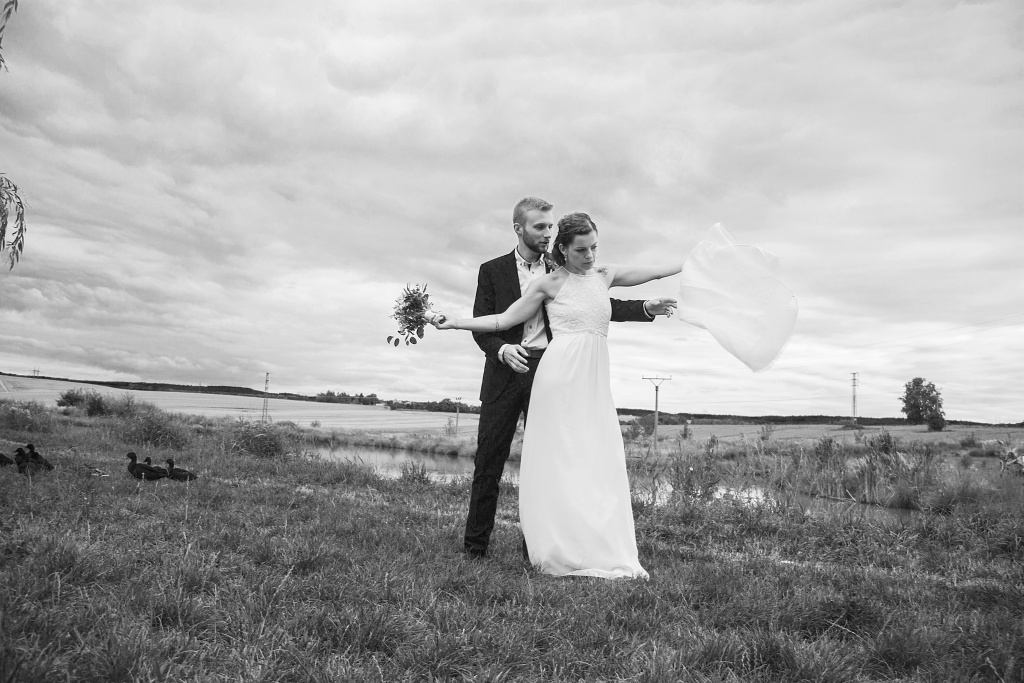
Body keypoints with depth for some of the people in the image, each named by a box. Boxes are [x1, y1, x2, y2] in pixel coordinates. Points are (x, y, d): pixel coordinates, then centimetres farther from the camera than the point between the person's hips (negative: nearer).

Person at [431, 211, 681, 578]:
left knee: (600, 465, 1)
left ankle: (604, 552, 7)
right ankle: (566, 552, 1)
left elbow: (657, 271, 21)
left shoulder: (604, 275, 14)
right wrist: (455, 322, -5)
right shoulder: (550, 282, 1)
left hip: (595, 381, 5)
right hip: (561, 376, -5)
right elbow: (503, 320, 2)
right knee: (560, 463, -4)